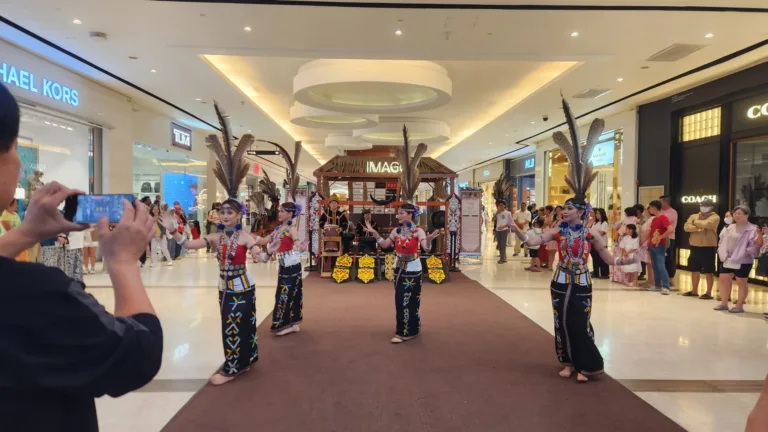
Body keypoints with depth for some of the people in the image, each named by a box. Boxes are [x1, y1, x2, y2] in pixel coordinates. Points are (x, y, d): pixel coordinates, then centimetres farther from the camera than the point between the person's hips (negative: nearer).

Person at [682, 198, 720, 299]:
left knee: (708, 271, 0)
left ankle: (708, 293, 8)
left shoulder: (715, 217, -5)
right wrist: (698, 228, -18)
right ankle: (694, 291, 25)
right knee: (695, 270, 14)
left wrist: (695, 222, -5)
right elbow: (686, 227, -3)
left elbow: (705, 224, -24)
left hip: (708, 248, -6)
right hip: (695, 247, 6)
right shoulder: (694, 216, 11)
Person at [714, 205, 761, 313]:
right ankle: (724, 303, 18)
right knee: (724, 279, 8)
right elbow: (723, 240, 18)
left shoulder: (752, 229, -8)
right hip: (727, 259, 7)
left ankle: (739, 306, 11)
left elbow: (756, 244, -13)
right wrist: (721, 252, 11)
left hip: (742, 260, -7)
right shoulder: (730, 227, 11)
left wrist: (760, 235, -30)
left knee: (741, 282, 3)